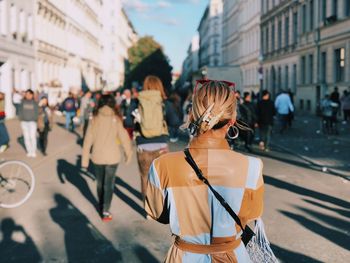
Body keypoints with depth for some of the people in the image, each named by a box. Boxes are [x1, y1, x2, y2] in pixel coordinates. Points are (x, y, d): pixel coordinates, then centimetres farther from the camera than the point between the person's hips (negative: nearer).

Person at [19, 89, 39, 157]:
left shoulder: (34, 103, 1)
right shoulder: (23, 102, 6)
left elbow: (37, 112, 2)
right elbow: (20, 111, 8)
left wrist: (35, 119, -9)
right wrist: (21, 118, -3)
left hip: (32, 122, -2)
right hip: (24, 122, 2)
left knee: (32, 137, -8)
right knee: (26, 137, 3)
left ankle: (34, 152, 0)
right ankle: (29, 151, 10)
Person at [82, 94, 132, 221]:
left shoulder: (94, 120, -2)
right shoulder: (116, 119, -7)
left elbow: (88, 140, -2)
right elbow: (124, 137, -6)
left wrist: (85, 160, 3)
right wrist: (128, 153, 8)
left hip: (97, 156, 2)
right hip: (112, 156, -2)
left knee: (100, 183, 18)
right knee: (108, 184, 3)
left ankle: (101, 206, 34)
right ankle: (105, 211, -1)